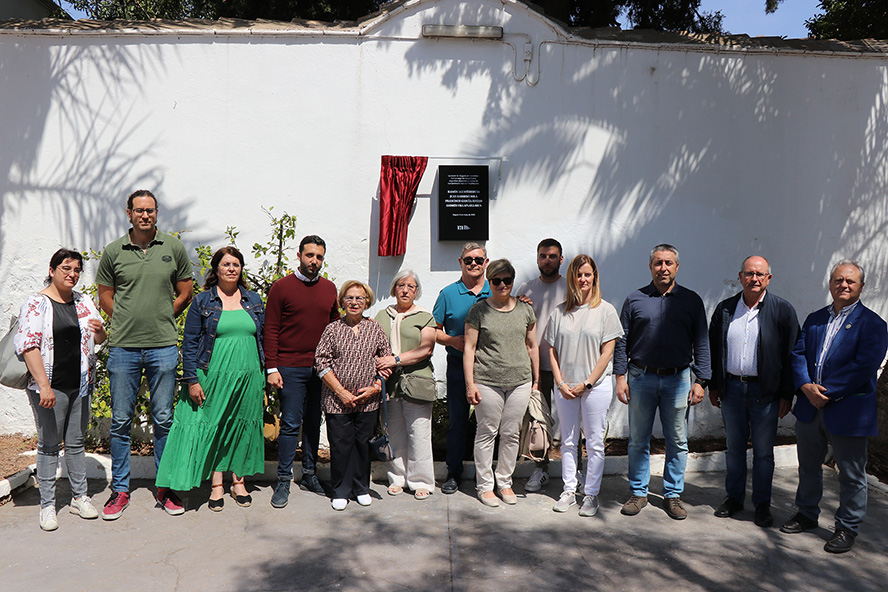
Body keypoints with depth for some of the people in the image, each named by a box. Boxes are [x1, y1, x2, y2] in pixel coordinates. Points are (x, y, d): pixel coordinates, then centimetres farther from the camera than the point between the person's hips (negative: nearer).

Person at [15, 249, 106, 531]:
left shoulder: (84, 302, 10)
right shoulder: (36, 303, -7)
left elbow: (100, 339, 17)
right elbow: (29, 346, -14)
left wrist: (99, 330, -9)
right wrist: (44, 386, -22)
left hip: (80, 384, 5)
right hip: (50, 387, -5)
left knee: (76, 442, 13)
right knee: (49, 444, 4)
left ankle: (79, 497, 24)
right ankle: (47, 505, 15)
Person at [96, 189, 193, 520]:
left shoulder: (173, 247, 5)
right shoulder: (114, 251, 5)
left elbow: (185, 293, 11)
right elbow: (104, 294, 13)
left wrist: (161, 320, 5)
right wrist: (127, 320, 3)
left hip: (163, 347, 0)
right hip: (123, 347, 1)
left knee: (163, 420, 6)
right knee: (121, 421, 7)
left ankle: (166, 488, 19)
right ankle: (120, 490, 20)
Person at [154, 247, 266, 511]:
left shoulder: (254, 301, 9)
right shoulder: (202, 302, 0)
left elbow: (262, 338, 12)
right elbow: (190, 343, -1)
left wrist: (263, 379, 9)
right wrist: (192, 380, -8)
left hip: (248, 376, 3)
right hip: (214, 377, -3)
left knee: (243, 427, 9)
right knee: (213, 427, 3)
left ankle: (238, 481, 23)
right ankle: (216, 485, 16)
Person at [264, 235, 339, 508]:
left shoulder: (329, 288, 11)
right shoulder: (282, 287, -2)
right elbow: (270, 330, -3)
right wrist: (272, 368, -8)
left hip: (321, 368, 4)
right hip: (290, 368, -4)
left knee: (314, 423, 12)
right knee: (290, 424, -2)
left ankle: (310, 475, 24)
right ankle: (283, 481, 10)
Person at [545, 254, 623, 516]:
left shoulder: (606, 310, -2)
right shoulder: (560, 312, 7)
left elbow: (607, 352, -5)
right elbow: (552, 350, 6)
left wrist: (587, 383, -10)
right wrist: (561, 383, -4)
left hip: (596, 386, -3)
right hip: (565, 387, 3)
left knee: (595, 442, 3)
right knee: (568, 441, 11)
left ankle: (591, 494, 16)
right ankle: (569, 490, 23)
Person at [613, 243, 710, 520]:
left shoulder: (691, 300, 6)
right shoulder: (635, 299, 5)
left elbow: (701, 343, 6)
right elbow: (622, 341, 5)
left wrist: (700, 381, -1)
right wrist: (620, 376, -2)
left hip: (677, 379, 0)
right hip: (641, 378, 0)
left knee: (677, 442, 7)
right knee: (638, 440, 7)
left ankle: (673, 494, 22)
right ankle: (638, 492, 20)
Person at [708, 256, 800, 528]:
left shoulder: (783, 310, -3)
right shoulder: (725, 308, 5)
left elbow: (791, 354, -3)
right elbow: (714, 349, 11)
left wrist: (786, 395, -6)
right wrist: (713, 386, 8)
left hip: (765, 391, -2)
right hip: (732, 388, 3)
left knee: (763, 451, 6)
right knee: (734, 446, 13)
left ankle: (762, 504, 21)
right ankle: (734, 497, 27)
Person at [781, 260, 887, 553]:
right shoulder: (814, 319, 11)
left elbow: (863, 367, -17)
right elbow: (798, 353, 4)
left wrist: (827, 392, -19)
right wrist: (806, 386, -13)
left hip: (848, 411, -5)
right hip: (809, 408, 5)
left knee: (851, 474, 7)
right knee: (808, 466, 18)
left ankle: (847, 528, 23)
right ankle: (807, 514, 36)